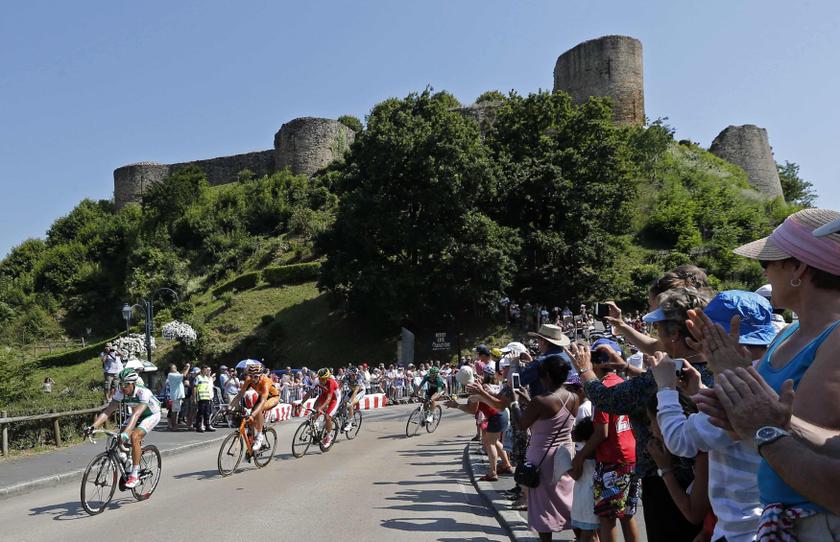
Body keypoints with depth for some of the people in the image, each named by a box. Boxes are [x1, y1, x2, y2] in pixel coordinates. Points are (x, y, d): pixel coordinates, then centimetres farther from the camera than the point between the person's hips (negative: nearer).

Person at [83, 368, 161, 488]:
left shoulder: (143, 393, -36)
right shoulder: (121, 393, -19)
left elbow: (136, 414, -46)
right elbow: (107, 411, -23)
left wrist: (126, 432, -58)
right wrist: (93, 426, -37)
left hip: (152, 415, -6)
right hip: (137, 414, 6)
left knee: (134, 437, -28)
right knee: (120, 438, -12)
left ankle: (134, 476, -19)